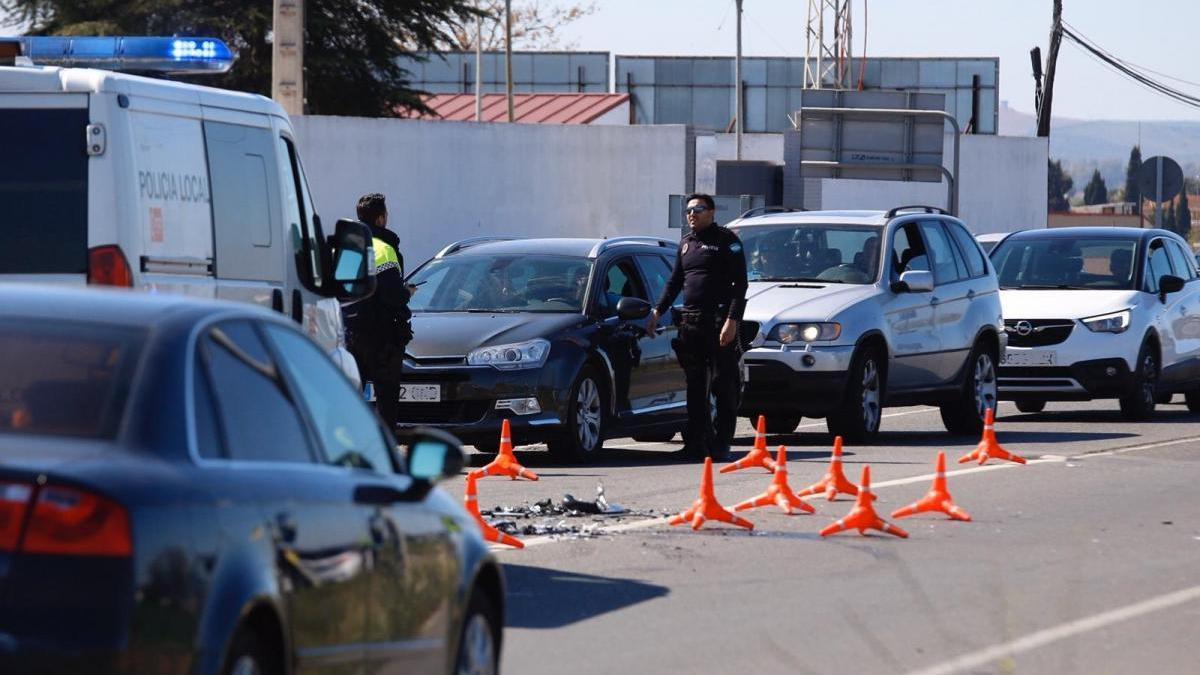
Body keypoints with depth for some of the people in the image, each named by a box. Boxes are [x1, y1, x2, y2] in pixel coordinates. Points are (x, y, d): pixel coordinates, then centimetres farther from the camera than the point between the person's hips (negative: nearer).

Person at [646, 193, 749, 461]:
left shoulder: (726, 240, -1)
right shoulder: (686, 243, 20)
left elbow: (740, 284, -7)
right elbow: (675, 282, 27)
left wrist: (732, 320, -16)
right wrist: (658, 312, 17)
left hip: (719, 322, -6)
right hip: (691, 323, 6)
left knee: (724, 387, -4)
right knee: (694, 387, 5)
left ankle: (721, 444, -2)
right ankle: (697, 441, 8)